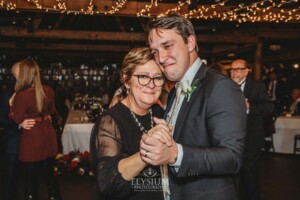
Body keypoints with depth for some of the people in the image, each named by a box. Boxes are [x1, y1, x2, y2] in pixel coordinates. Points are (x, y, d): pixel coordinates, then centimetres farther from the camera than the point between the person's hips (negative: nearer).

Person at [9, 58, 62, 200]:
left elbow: (17, 119, -12)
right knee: (48, 172, 21)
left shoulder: (21, 95, -22)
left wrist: (11, 105, 1)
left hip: (31, 140, -5)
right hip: (47, 137, 5)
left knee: (30, 176, 12)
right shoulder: (49, 91, -5)